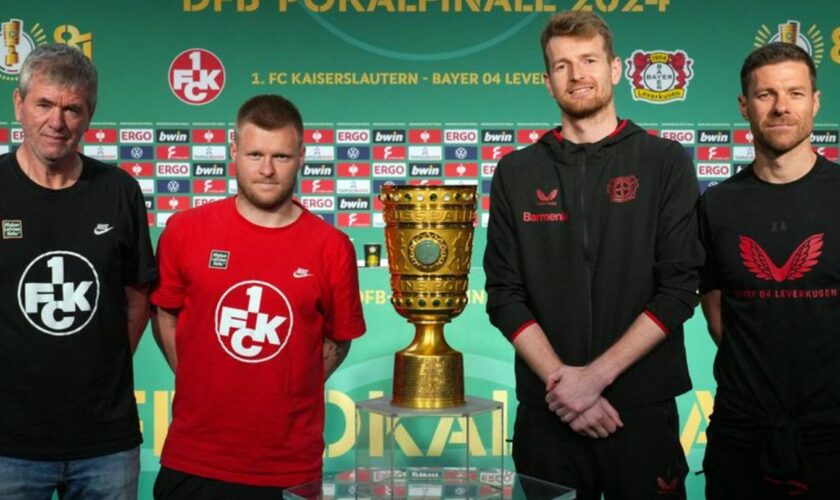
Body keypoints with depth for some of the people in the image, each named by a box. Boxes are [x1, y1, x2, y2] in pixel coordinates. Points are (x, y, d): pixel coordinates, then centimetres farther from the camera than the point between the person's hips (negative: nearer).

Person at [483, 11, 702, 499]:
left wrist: (595, 374, -13)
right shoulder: (516, 173, 6)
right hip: (546, 411, 2)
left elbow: (679, 288, -6)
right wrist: (561, 381, -12)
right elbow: (504, 295, 0)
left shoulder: (666, 162, 1)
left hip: (644, 407, -1)